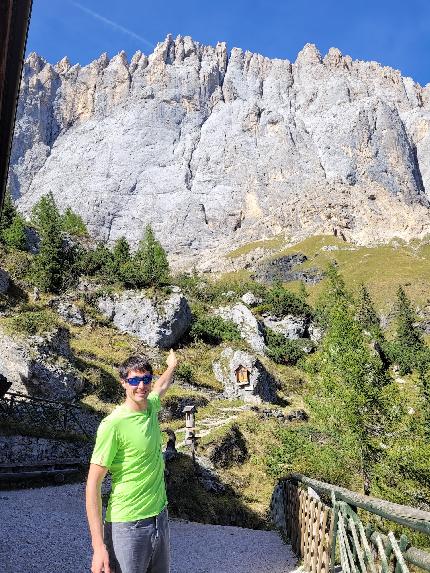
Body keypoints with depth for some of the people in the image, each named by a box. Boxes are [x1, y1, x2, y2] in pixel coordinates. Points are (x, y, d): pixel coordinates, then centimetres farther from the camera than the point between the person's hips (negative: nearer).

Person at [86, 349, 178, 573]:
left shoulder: (150, 406, 0)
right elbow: (93, 483, -17)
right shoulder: (113, 424, -19)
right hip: (127, 527, -7)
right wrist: (98, 546, -20)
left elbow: (161, 386, 25)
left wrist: (172, 366, 43)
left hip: (160, 517, 7)